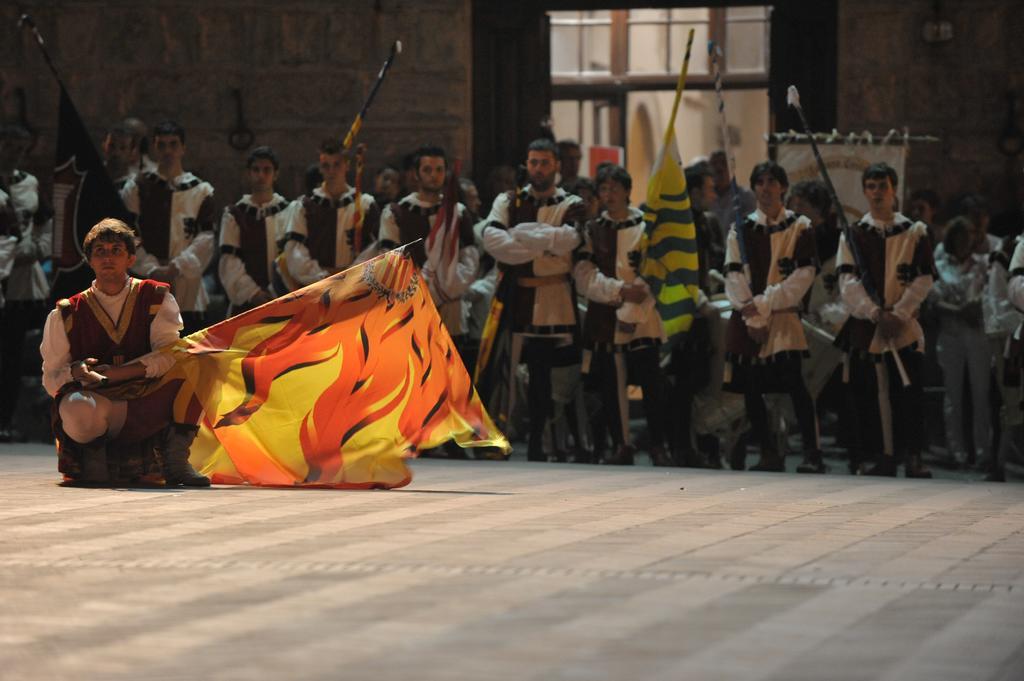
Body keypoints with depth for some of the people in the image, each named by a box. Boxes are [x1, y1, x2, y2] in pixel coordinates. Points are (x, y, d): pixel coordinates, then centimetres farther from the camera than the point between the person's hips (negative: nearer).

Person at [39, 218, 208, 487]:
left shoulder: (155, 298, 8)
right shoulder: (65, 316, 7)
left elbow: (170, 355, -6)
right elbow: (52, 378, 4)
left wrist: (115, 373, -18)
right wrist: (77, 372, -20)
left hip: (148, 401, 1)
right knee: (77, 411, -39)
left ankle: (175, 459, -17)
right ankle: (93, 453, -2)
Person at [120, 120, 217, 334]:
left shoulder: (201, 191, 7)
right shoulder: (137, 188, 6)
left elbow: (207, 239, -1)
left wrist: (176, 267, -13)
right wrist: (151, 269, -14)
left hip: (187, 287, 1)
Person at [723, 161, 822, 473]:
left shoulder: (800, 228, 4)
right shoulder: (740, 229, 9)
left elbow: (803, 276, -6)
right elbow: (734, 278, 2)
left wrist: (763, 304, -11)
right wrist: (754, 320, -8)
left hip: (784, 316, -3)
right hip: (746, 318, 3)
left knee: (794, 383, -16)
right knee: (750, 388, 2)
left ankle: (812, 453, -16)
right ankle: (769, 454, 13)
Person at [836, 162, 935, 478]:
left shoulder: (915, 233, 5)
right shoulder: (852, 234, 7)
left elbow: (923, 280, -1)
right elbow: (848, 281, -2)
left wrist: (898, 314, -12)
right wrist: (875, 313, -14)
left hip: (904, 326, -2)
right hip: (863, 325, 2)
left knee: (908, 391, -8)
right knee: (870, 394, 1)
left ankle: (913, 457, -5)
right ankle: (884, 457, 9)